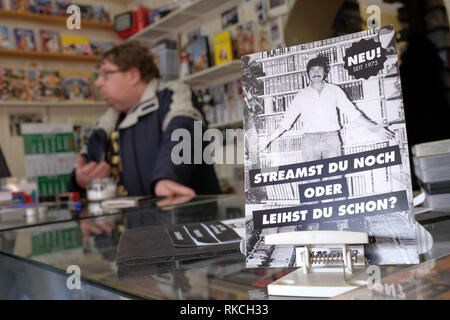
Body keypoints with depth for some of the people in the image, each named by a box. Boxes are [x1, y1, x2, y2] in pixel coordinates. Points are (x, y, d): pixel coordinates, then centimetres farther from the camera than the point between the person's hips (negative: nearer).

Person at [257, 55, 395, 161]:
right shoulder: (301, 96, 16)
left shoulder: (334, 90, 15)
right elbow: (286, 121, 16)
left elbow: (353, 113, 13)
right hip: (309, 140, 0)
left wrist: (375, 128, 4)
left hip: (331, 139, 0)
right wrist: (268, 138, 9)